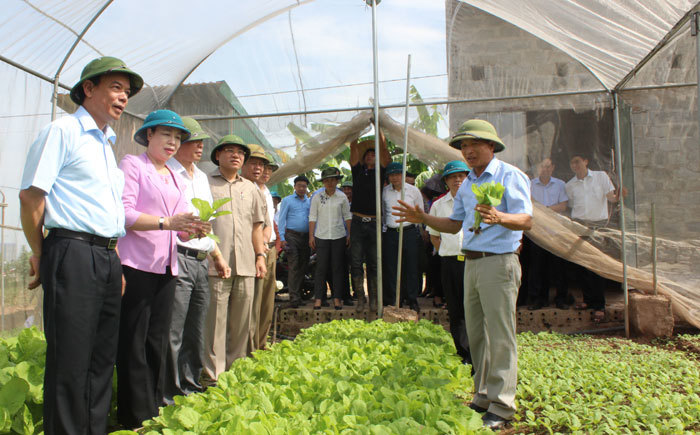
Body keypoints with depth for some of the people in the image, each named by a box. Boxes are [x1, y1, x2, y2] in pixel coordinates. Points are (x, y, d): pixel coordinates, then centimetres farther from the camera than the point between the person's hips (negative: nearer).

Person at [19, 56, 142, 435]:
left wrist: (115, 262, 17)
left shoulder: (106, 144, 21)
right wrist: (40, 254, -3)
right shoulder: (62, 130, -3)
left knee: (103, 357, 12)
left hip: (107, 258, 8)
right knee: (70, 359, -3)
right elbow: (31, 195, -9)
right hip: (72, 253, -8)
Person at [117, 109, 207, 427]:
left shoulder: (175, 179, 21)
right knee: (133, 341, -3)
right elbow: (123, 214, -12)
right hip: (136, 264, -7)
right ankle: (136, 416, 6)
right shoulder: (132, 164, 1)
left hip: (166, 266, 7)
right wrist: (167, 222, -22)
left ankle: (154, 410, 18)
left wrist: (195, 228, -5)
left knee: (158, 340, 10)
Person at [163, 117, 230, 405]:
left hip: (201, 262, 8)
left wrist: (218, 257, 23)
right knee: (172, 334, -5)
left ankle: (190, 388, 23)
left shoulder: (201, 177, 21)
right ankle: (168, 397, 5)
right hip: (177, 259, -8)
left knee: (195, 333, 12)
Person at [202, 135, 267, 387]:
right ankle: (213, 374, 5)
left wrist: (260, 256, 13)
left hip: (245, 265, 5)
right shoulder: (205, 183, 6)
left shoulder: (250, 188, 20)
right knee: (215, 320, -5)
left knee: (242, 320, 7)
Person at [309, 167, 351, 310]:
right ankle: (318, 298, 4)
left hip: (339, 236, 1)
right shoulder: (317, 197, 3)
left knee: (337, 268, 3)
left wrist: (349, 234, 5)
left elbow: (347, 216, 9)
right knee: (321, 267, -2)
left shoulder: (342, 197, 5)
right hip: (321, 236, -1)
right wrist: (311, 236, -1)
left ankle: (337, 298, 10)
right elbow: (312, 217, 4)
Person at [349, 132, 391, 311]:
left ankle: (374, 298, 13)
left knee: (373, 263, 5)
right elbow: (353, 148, 8)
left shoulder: (380, 172, 9)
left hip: (374, 223, -1)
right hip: (358, 222, 1)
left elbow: (384, 148, 3)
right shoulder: (358, 171, 12)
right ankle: (360, 298, 7)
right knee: (356, 262, -1)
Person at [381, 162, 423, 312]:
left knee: (411, 267, 2)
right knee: (390, 267, 3)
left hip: (409, 232, -1)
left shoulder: (413, 190, 2)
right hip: (390, 233, 1)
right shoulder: (384, 192, 5)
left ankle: (412, 299, 13)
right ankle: (390, 300, 12)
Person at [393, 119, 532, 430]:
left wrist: (499, 217, -36)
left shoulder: (509, 176, -7)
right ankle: (483, 396, 24)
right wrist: (422, 218, 10)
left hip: (499, 262, -8)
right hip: (471, 262, 8)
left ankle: (501, 407, 4)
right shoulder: (467, 184, 17)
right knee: (475, 333, 12)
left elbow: (526, 219, -16)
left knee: (500, 335, -4)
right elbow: (455, 224, 21)